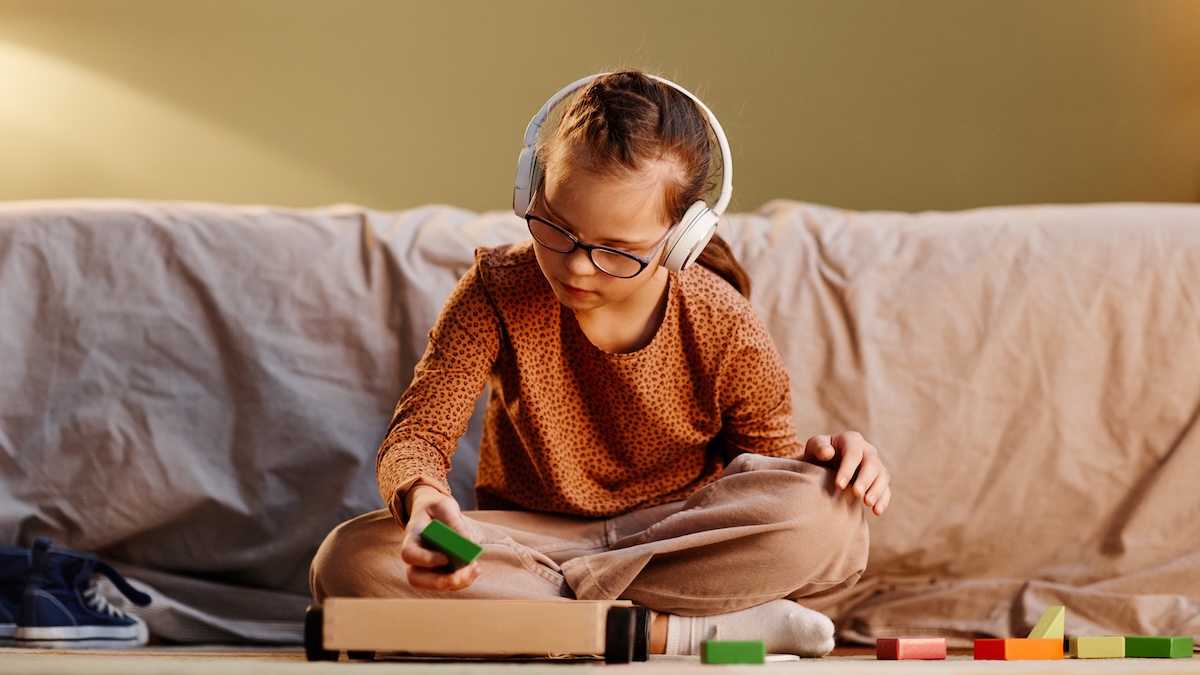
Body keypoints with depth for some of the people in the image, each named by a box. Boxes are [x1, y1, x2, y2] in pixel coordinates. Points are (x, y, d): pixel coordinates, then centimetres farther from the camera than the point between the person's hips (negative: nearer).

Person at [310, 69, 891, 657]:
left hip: (680, 541, -1)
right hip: (529, 538, 1)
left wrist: (820, 460, -24)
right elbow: (419, 431, -14)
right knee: (352, 561, -31)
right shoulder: (498, 290, -12)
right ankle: (670, 632, -31)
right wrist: (422, 496, -39)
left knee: (824, 515, -32)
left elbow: (772, 475, 1)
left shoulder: (725, 333, -12)